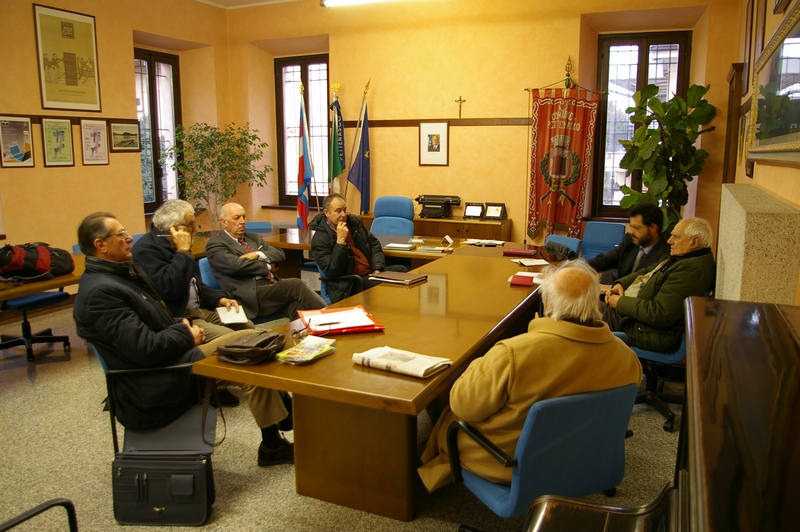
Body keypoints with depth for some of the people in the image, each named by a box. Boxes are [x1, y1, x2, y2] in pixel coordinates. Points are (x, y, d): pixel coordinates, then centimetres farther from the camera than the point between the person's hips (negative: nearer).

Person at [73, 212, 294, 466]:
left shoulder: (126, 270, 9)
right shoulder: (100, 291, -22)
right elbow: (146, 349, -26)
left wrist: (181, 327, 1)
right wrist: (186, 335, -10)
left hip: (171, 356, 10)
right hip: (154, 385, -10)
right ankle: (272, 444, 3)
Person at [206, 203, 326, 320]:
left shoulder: (255, 237, 24)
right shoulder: (215, 244, 3)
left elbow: (280, 254, 14)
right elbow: (236, 265, -14)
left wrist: (257, 255, -5)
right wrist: (267, 266, -2)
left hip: (273, 287, 6)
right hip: (251, 295, -6)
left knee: (300, 311, -25)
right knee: (295, 285, -26)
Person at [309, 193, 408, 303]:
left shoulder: (354, 221, 9)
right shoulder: (319, 239, -11)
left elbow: (374, 244, 18)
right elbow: (331, 272, -17)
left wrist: (377, 269, 1)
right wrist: (340, 241, -22)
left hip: (371, 273, 8)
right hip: (349, 286, -7)